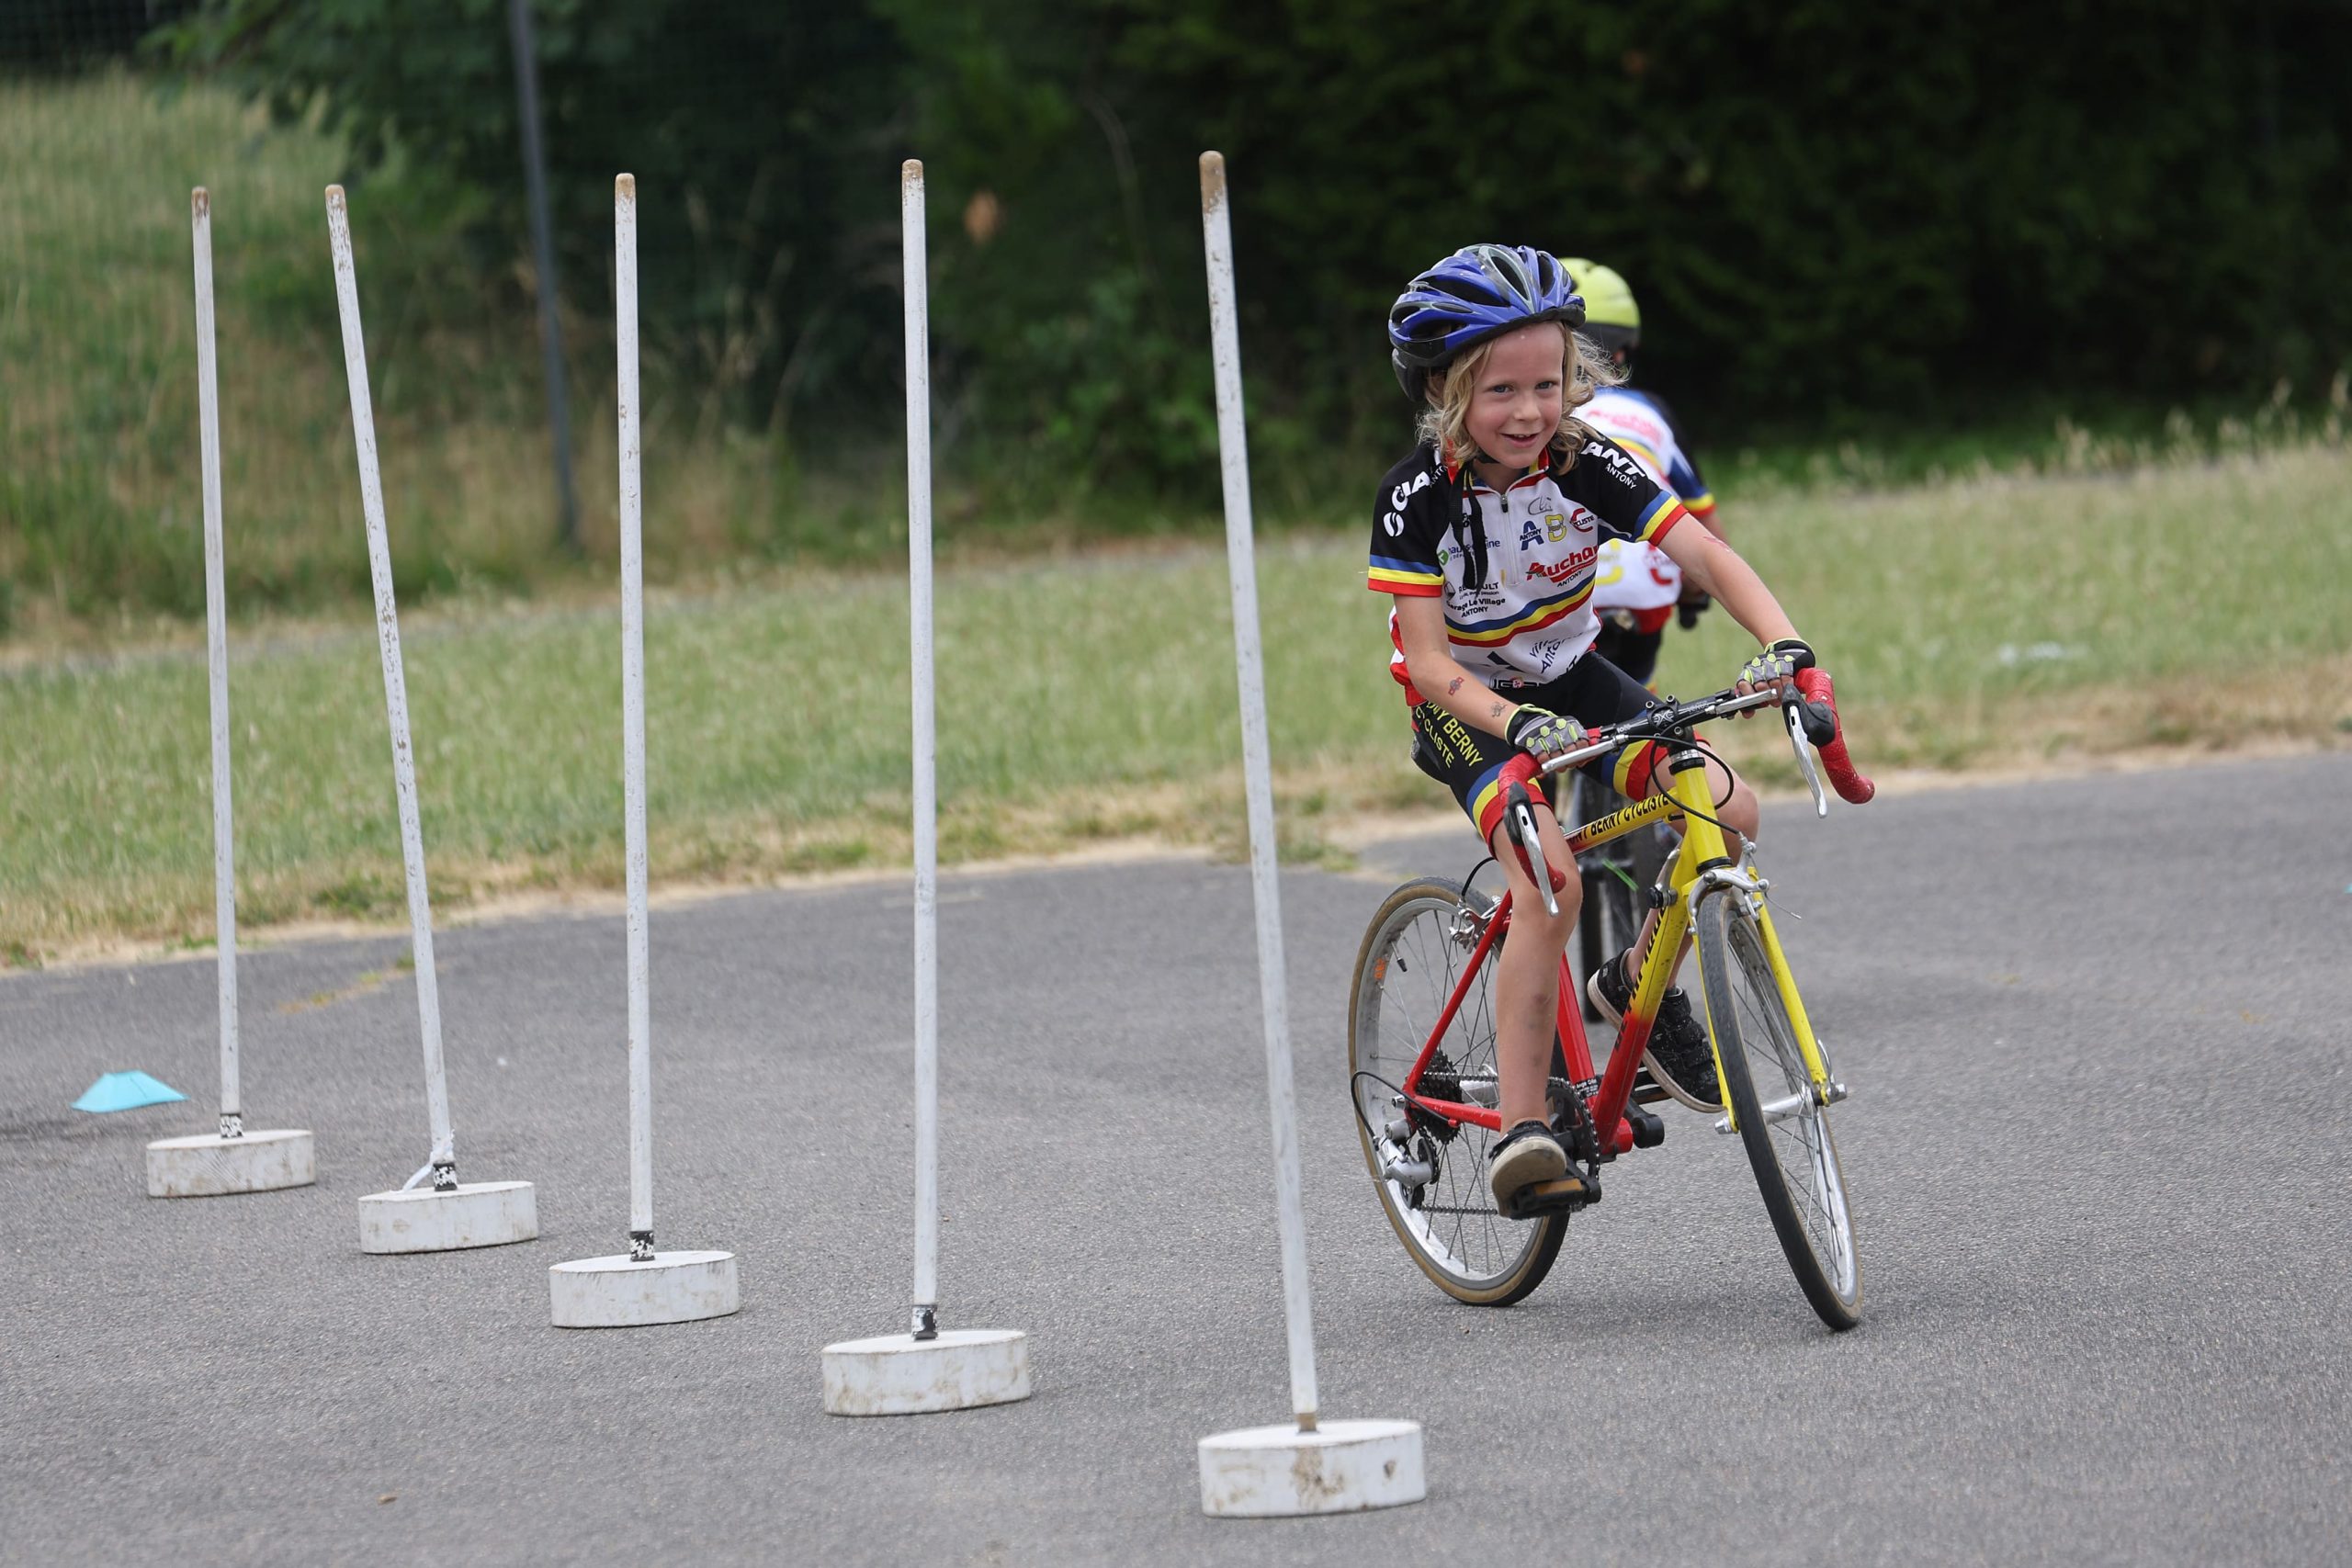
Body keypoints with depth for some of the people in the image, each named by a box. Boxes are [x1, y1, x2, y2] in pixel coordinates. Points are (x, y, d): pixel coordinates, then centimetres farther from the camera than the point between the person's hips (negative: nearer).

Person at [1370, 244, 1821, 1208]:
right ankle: (1521, 1128, -23)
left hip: (1569, 678, 4)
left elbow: (1704, 555, -25)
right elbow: (1430, 665, -27)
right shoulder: (1419, 496, -24)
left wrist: (1782, 643, -43)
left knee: (1727, 809, -18)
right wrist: (1520, 726, -45)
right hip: (1466, 706, -4)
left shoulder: (1585, 464, -17)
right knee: (1551, 880, -28)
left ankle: (1638, 987, 7)